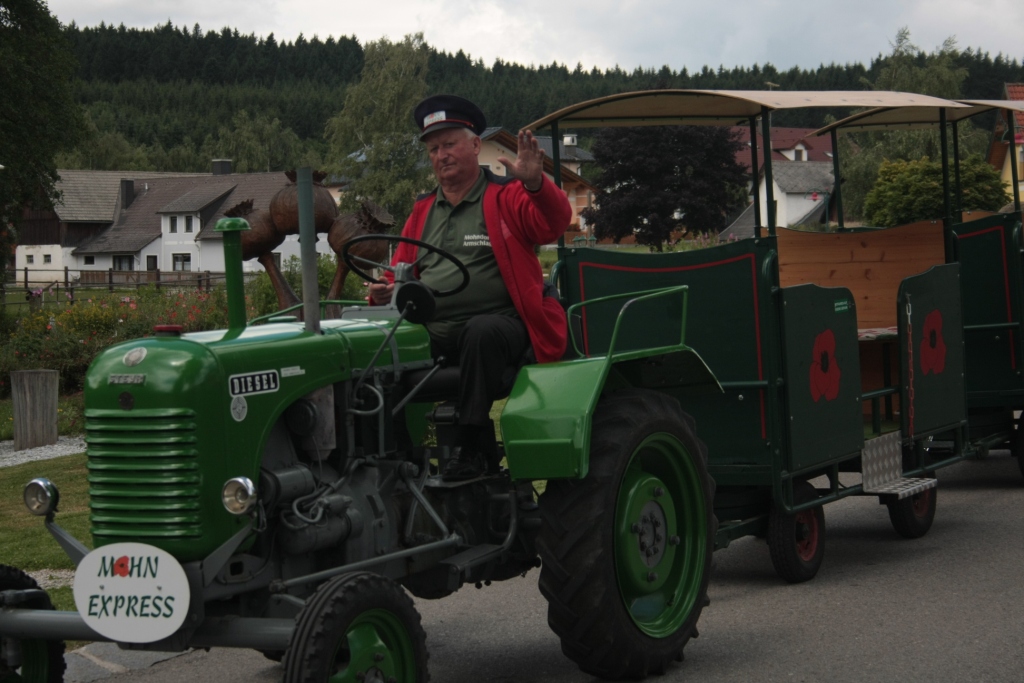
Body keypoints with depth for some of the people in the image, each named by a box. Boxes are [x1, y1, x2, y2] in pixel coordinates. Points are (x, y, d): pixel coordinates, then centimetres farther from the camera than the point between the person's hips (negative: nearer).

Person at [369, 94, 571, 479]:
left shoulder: (507, 197, 6)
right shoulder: (423, 211, 22)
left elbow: (555, 223, -12)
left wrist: (535, 184, -32)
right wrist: (386, 293, 0)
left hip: (497, 321, -5)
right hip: (431, 329, 5)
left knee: (483, 332, -39)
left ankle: (472, 445, -32)